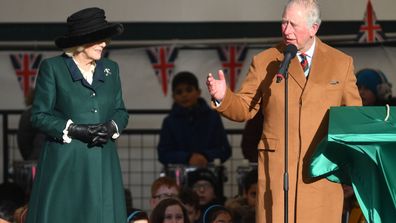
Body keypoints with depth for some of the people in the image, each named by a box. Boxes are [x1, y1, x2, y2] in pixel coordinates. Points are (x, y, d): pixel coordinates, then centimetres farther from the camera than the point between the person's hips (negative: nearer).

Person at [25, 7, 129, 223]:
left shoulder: (110, 69, 14)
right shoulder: (52, 67, 0)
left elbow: (121, 111, 17)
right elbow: (39, 115, -3)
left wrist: (112, 127, -5)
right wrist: (73, 130, -15)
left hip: (103, 164, 4)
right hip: (65, 164, -4)